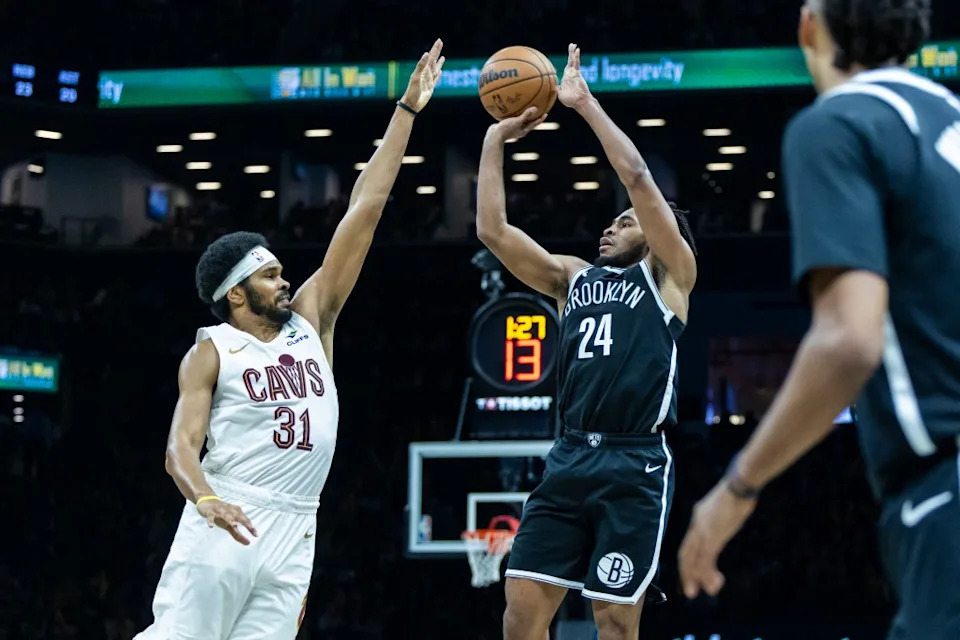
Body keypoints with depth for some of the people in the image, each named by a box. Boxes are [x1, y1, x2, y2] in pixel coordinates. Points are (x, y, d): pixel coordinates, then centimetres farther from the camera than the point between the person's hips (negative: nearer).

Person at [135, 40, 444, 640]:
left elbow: (365, 210, 13)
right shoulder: (212, 351, 4)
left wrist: (408, 110, 14)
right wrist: (206, 499, -29)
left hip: (293, 532, 5)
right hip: (224, 526, -4)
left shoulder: (311, 320, 15)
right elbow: (181, 444, -6)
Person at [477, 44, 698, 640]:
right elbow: (493, 230, 12)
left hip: (635, 466, -5)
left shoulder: (668, 274, 6)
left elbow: (638, 177, -5)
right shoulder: (573, 278, 20)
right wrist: (497, 140, 8)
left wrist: (585, 102, -2)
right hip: (571, 459, 5)